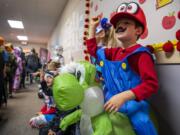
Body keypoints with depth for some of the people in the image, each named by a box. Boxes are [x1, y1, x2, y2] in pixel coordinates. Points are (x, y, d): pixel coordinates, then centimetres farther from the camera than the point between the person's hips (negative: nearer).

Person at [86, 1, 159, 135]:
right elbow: (92, 49, 21)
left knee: (141, 122, -26)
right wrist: (93, 27, 19)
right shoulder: (114, 52, 8)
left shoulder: (141, 53, -13)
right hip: (112, 102, 6)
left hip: (132, 103, -5)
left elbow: (151, 84, -20)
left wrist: (123, 96, -30)